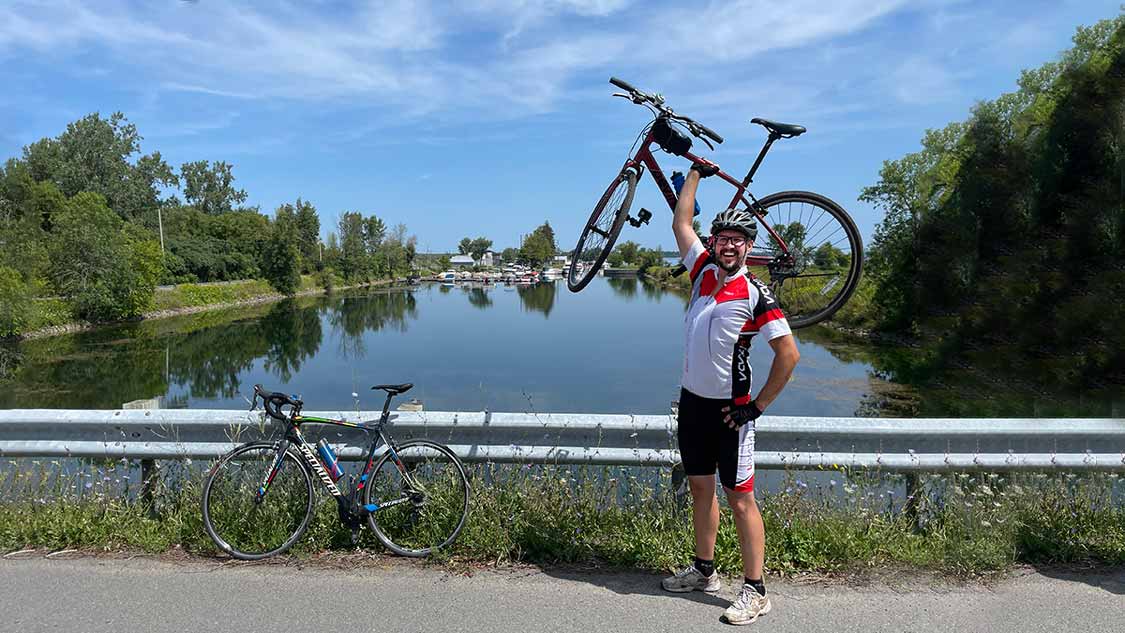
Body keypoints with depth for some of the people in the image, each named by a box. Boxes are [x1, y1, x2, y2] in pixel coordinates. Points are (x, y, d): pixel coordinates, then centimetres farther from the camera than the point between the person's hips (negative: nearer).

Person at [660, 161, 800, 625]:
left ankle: (755, 592, 12)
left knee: (740, 499, 0)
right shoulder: (704, 270, 4)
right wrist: (697, 172, 18)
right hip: (692, 400, 7)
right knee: (700, 488, 16)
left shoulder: (756, 295, -13)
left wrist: (758, 406, -12)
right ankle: (704, 571, 32)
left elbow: (789, 354, -13)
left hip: (729, 410, -6)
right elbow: (680, 222, 13)